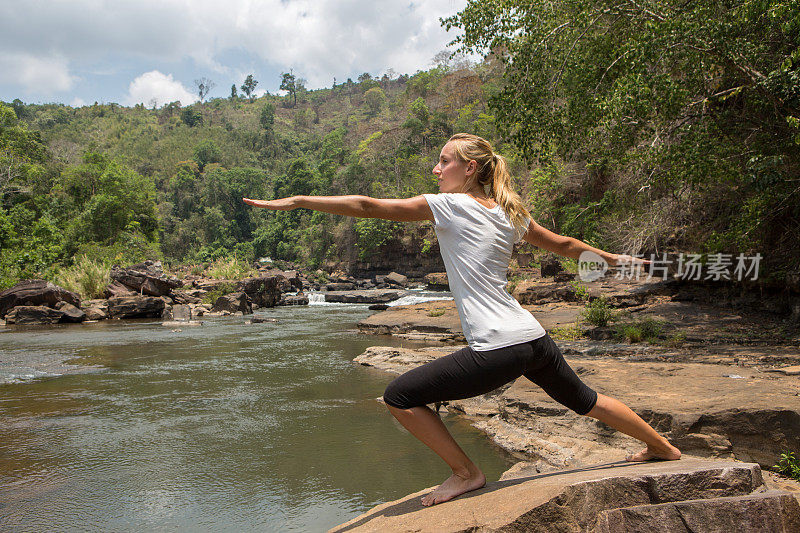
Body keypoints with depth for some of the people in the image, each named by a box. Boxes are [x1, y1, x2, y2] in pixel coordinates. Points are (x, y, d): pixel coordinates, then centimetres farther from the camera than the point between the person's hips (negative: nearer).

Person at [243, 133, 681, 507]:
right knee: (584, 400, 31)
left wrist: (296, 201, -6)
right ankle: (663, 448, 51)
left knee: (399, 397, -2)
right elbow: (563, 245, 25)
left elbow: (369, 207, -10)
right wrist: (609, 257, 43)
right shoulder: (508, 212, 14)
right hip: (535, 339, 9)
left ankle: (465, 474, 8)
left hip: (498, 350, -9)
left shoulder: (450, 205, -7)